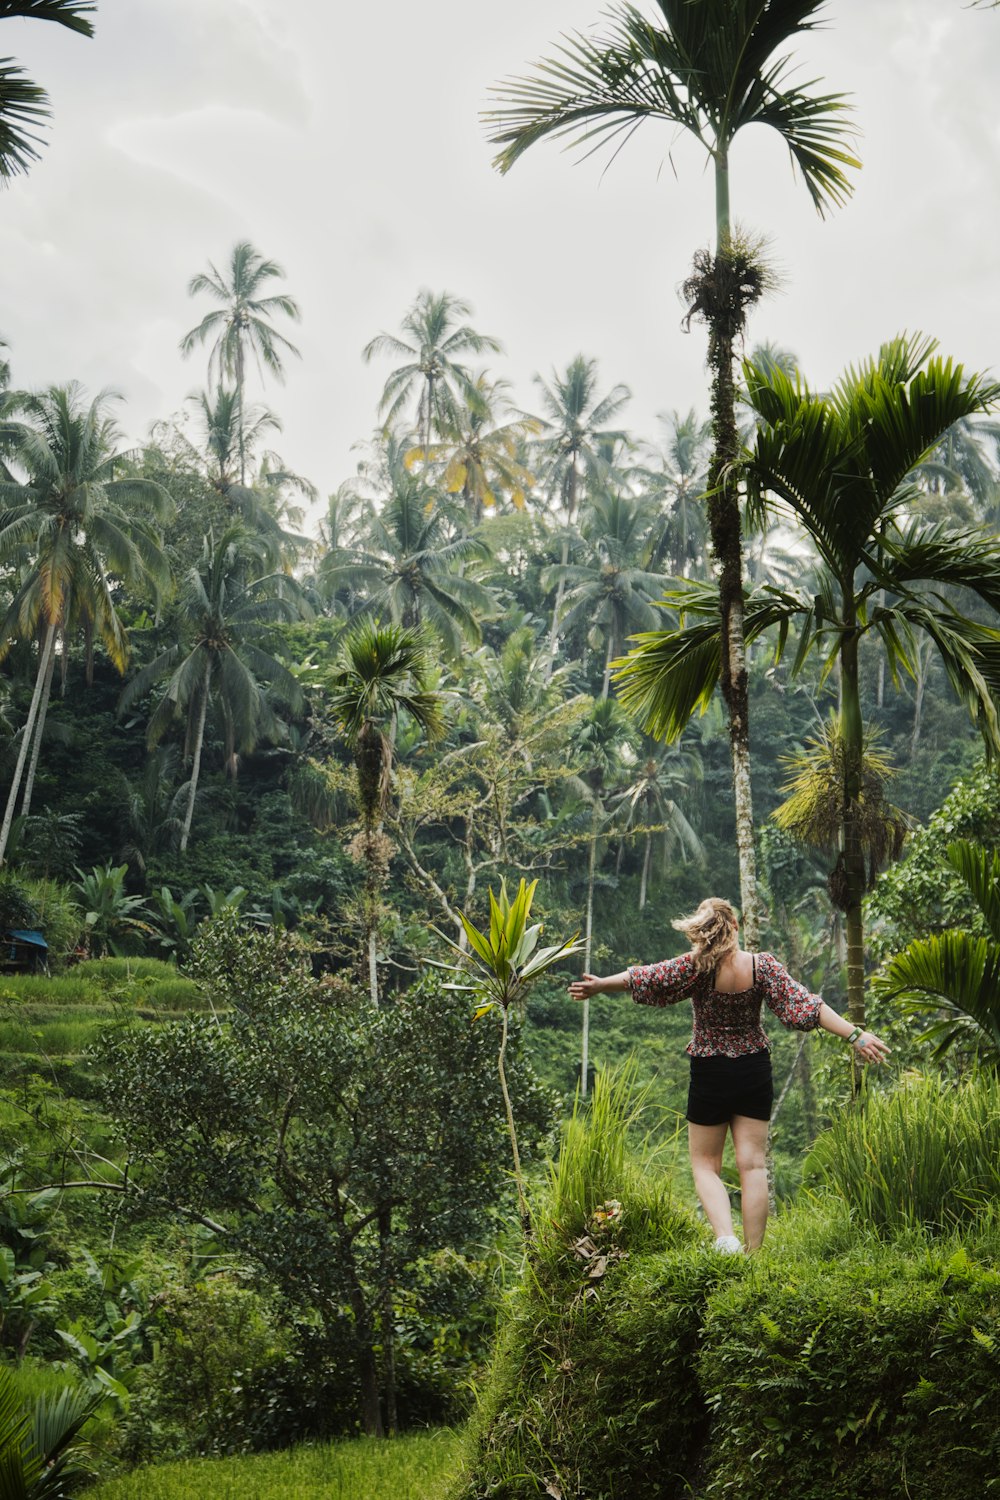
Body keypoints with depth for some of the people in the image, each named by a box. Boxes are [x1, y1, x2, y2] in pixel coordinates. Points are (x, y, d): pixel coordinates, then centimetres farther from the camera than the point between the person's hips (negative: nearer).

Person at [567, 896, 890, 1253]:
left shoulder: (696, 967, -15)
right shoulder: (763, 965, -9)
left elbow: (643, 978, -13)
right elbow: (806, 1005, -14)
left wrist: (599, 985, 0)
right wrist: (855, 1035, -12)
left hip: (710, 1074, -2)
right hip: (755, 1070, 2)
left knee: (705, 1165, 10)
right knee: (752, 1165, 7)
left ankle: (725, 1237, -11)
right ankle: (753, 1252, 7)